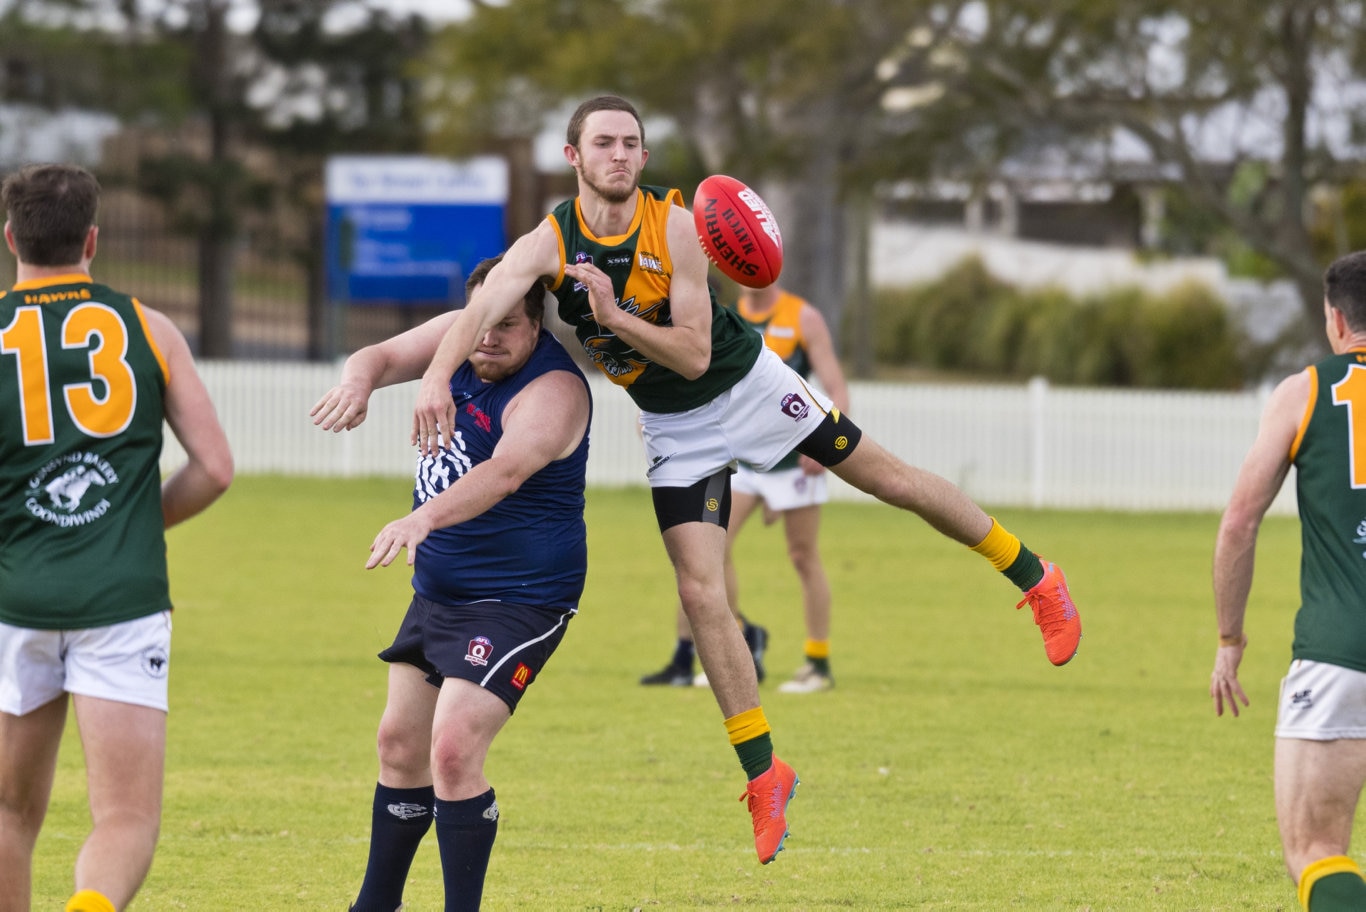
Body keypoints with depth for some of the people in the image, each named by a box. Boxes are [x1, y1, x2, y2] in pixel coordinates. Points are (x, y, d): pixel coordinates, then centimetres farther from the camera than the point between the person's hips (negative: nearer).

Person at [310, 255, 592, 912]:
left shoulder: (551, 391, -25)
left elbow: (505, 470, -40)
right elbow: (385, 356, -5)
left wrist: (424, 518, -55)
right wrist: (358, 379, -31)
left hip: (517, 603, -8)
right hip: (437, 592, 8)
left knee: (453, 751, -19)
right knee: (400, 744, 15)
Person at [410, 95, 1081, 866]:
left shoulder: (675, 226, -22)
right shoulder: (549, 244, -19)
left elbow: (694, 355, -23)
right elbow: (482, 310, -36)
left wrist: (614, 317, -37)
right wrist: (437, 377, -55)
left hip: (749, 384, -1)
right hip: (676, 427, 1)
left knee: (890, 477, 4)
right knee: (703, 597, -7)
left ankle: (1034, 577, 27)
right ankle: (764, 776, 4)